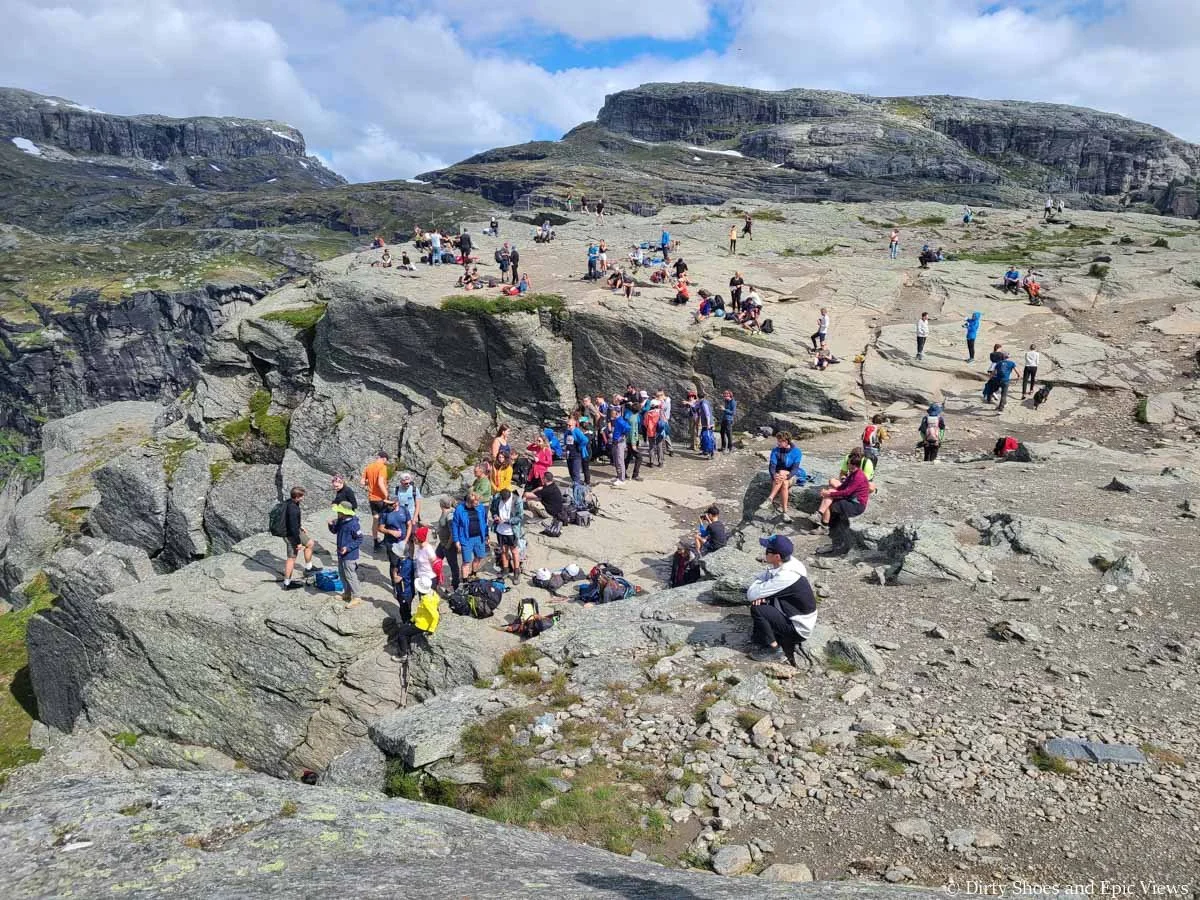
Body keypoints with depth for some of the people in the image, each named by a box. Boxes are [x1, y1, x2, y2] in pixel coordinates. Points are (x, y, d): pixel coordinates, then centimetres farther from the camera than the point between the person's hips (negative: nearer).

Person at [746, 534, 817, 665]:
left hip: (798, 629, -9)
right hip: (794, 617, 9)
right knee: (761, 601, 8)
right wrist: (760, 594, -11)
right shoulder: (786, 564, -4)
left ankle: (774, 650, -4)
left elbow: (751, 594, -28)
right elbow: (760, 579, 9)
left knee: (756, 609, -16)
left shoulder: (785, 577, -30)